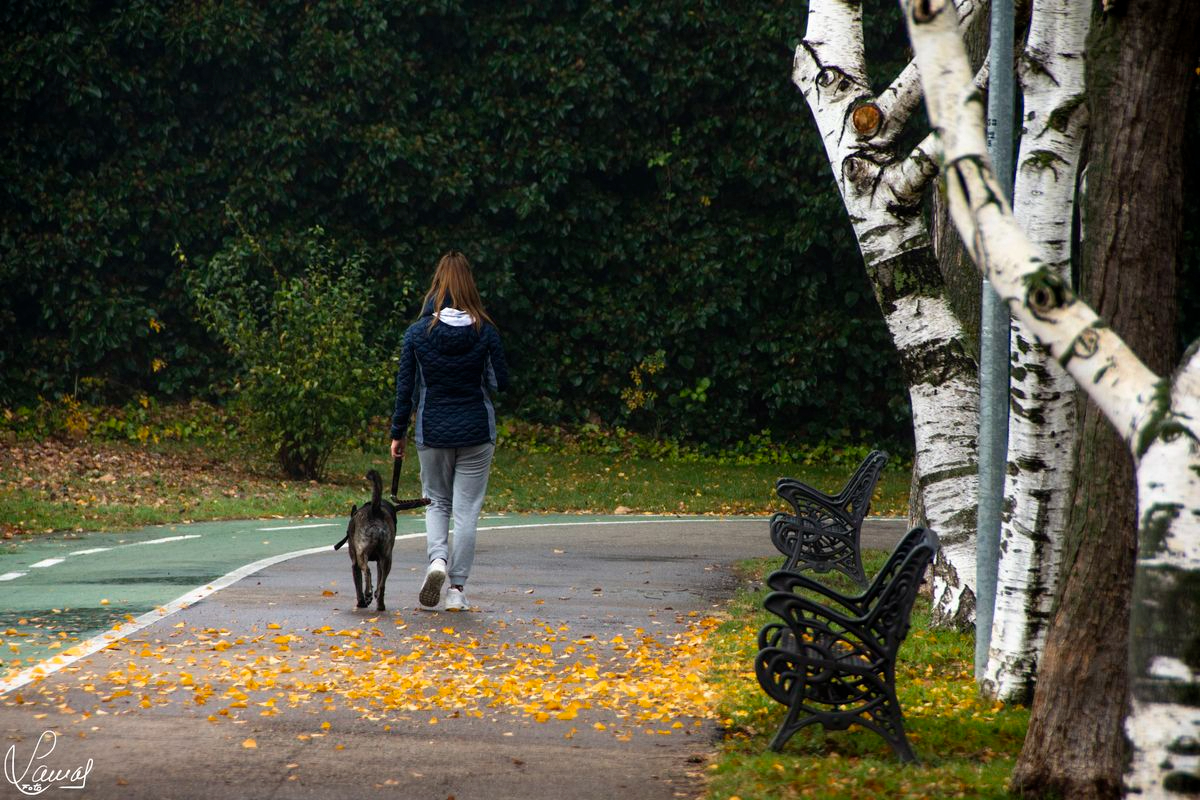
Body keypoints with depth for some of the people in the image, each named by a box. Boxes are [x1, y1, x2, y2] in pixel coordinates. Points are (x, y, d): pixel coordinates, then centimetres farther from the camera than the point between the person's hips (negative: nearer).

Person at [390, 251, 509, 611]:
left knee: (437, 502, 17)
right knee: (467, 509, 5)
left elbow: (405, 386, -1)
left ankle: (437, 558, -9)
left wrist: (397, 433, 7)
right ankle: (457, 588, 3)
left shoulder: (418, 332, -5)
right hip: (476, 432, 0)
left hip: (432, 431, 1)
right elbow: (500, 381, -1)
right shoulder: (485, 331, -7)